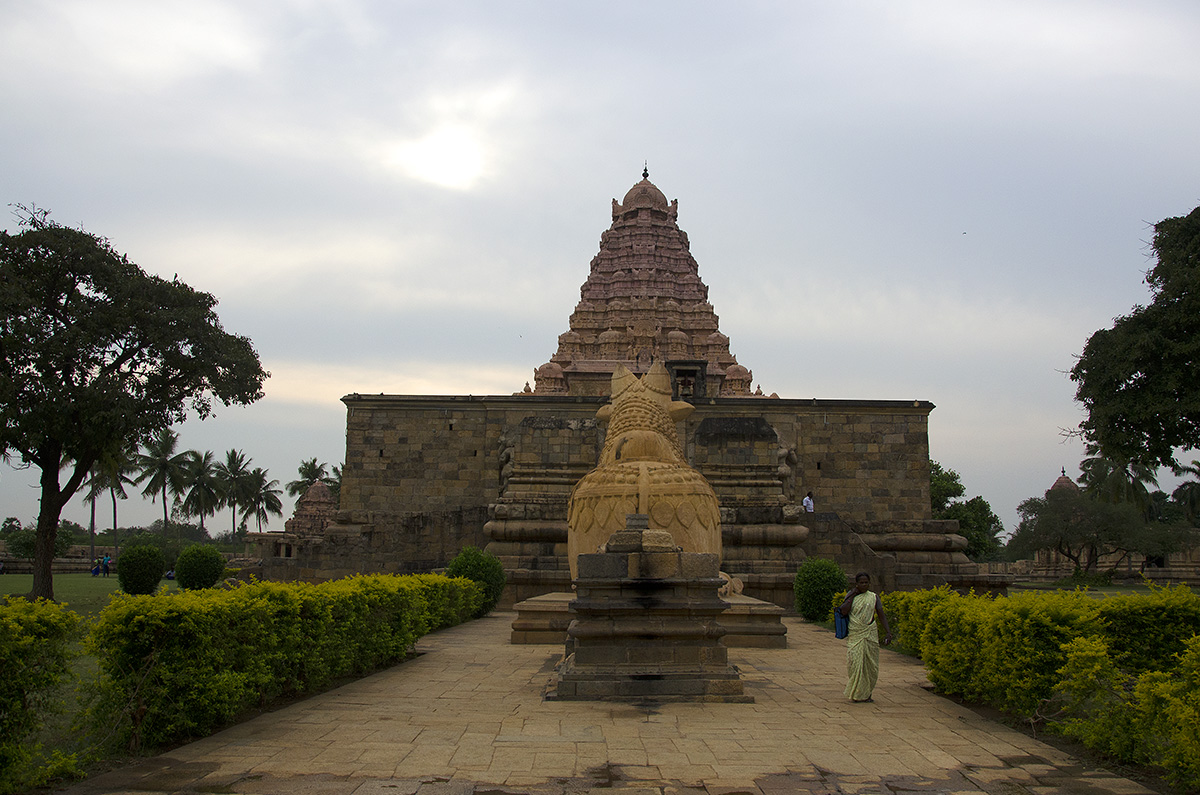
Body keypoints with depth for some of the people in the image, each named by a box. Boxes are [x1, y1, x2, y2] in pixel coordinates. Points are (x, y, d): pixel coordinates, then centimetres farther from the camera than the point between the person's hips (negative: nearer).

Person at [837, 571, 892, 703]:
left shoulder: (874, 597, 7)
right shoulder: (851, 596, 4)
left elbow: (881, 615, 1)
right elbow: (843, 611, -11)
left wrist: (888, 632, -10)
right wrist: (853, 595, -8)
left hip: (870, 635, 2)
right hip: (854, 635, -2)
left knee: (870, 665, 3)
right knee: (855, 663, -7)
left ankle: (867, 693, 16)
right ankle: (857, 694, 5)